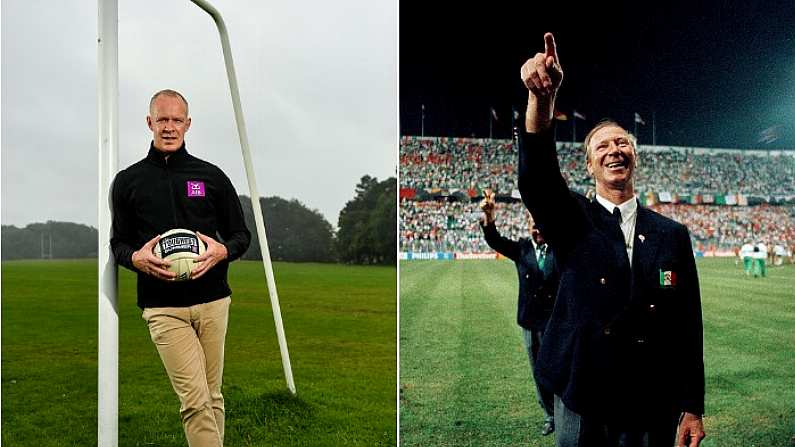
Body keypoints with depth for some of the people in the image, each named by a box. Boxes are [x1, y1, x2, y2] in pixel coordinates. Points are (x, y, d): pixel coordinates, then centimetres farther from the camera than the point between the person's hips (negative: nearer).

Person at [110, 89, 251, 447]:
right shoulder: (128, 181, 8)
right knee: (195, 400, -11)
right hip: (163, 308, -2)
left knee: (212, 396, 7)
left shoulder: (212, 176, 9)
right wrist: (136, 257, -10)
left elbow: (241, 235, 12)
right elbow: (118, 243, 14)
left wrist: (222, 250, -11)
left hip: (212, 301, 2)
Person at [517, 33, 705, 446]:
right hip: (581, 402, -1)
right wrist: (542, 97, -39)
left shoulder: (672, 234, 5)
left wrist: (693, 408, 2)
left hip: (654, 408, 2)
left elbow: (689, 323, 5)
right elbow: (537, 176, -23)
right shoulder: (572, 221, -1)